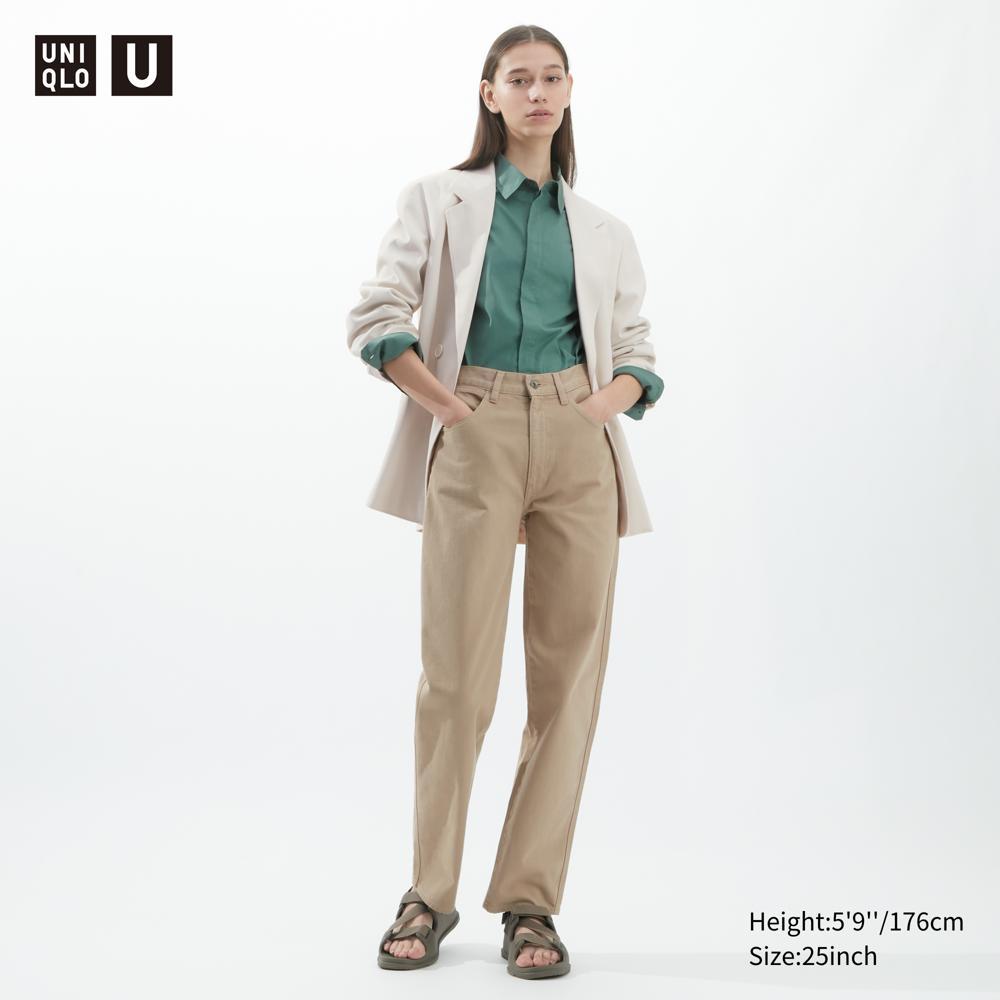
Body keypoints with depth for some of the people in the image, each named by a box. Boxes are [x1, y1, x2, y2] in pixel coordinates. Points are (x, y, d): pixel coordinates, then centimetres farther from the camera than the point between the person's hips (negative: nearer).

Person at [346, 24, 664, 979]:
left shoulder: (605, 231, 19)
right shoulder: (437, 200, 11)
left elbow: (637, 352, 18)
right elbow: (376, 317, 2)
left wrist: (607, 403, -2)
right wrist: (440, 402, -8)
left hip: (578, 443, 3)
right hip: (476, 441, -3)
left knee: (568, 672, -1)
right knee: (457, 672, -5)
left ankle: (529, 902, 8)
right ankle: (430, 895, 10)